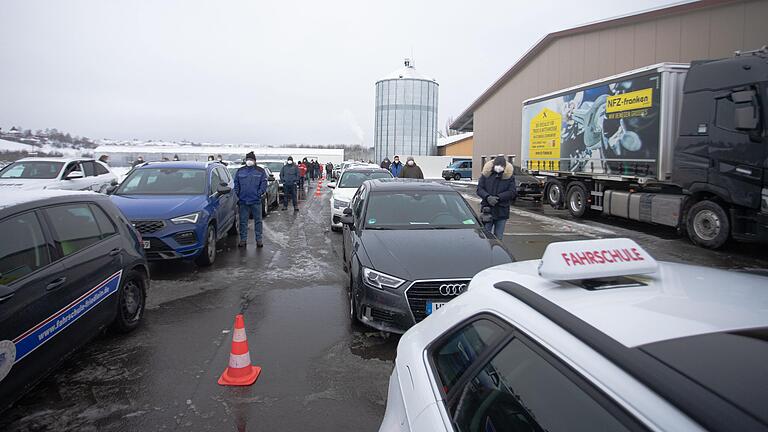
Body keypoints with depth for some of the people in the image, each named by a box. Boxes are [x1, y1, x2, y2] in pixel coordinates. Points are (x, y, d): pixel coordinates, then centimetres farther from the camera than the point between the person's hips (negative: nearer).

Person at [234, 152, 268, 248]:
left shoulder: (261, 171, 5)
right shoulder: (240, 171, 10)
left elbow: (263, 184, 1)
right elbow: (236, 184, 10)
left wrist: (259, 193, -11)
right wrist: (238, 195, 0)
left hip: (256, 201, -1)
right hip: (243, 201, 2)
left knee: (258, 221, 4)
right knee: (243, 221, 5)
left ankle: (259, 239, 11)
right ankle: (243, 239, 13)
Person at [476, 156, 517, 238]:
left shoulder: (509, 176, -3)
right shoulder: (486, 173, -1)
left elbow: (512, 192, -6)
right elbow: (479, 189, 0)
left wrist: (498, 197, -17)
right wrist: (487, 197, -19)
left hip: (502, 211, 0)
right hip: (487, 210, 0)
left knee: (498, 237, 9)